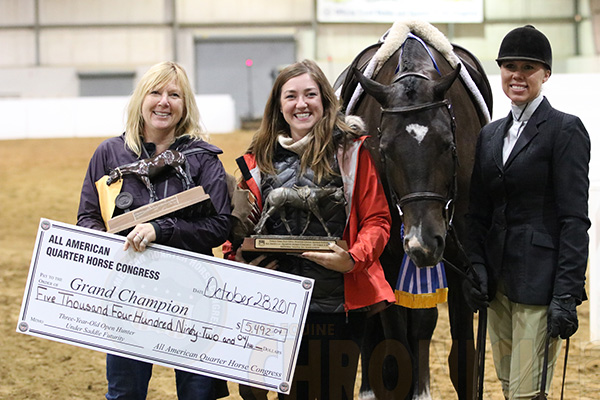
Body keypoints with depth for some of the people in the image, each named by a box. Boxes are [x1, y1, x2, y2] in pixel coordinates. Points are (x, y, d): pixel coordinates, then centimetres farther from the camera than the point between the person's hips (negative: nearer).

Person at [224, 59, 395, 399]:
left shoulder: (351, 151, 1)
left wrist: (353, 259, -18)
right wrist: (238, 259, -4)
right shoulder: (260, 160, 10)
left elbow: (377, 220, -1)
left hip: (338, 304, -2)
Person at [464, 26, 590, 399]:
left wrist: (567, 295, -18)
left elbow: (574, 219, -12)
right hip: (498, 281, 7)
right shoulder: (491, 134, 15)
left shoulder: (565, 129, -7)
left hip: (539, 282, -7)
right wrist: (476, 267, -1)